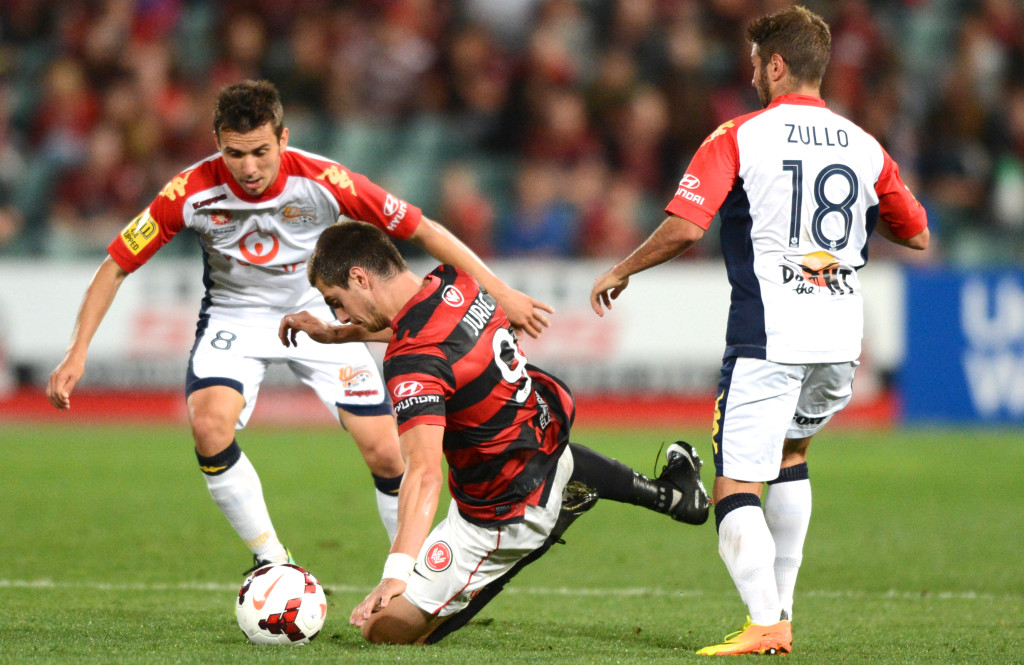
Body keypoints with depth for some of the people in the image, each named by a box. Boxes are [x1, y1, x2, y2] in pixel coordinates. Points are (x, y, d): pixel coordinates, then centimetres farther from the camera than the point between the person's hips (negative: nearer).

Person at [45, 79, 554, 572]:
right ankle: (271, 561, -10)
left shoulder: (323, 181, -25)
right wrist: (76, 355, -21)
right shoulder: (192, 192, -24)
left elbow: (421, 230, -15)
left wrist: (499, 292, -18)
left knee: (385, 453, -11)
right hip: (235, 316, 0)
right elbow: (116, 266, -14)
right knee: (209, 427, -28)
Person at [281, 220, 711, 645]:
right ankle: (664, 493, 39)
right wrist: (330, 333, 21)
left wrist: (396, 573, -52)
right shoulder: (454, 283, -7)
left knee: (385, 630, -5)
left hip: (502, 521, -9)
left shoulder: (413, 362, -33)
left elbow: (424, 473, -44)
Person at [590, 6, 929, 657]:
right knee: (790, 454, 28)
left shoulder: (740, 137, -3)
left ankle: (765, 621, -25)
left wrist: (621, 271, 3)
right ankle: (780, 610, 25)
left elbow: (683, 228, -12)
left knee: (737, 489, -5)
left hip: (768, 338, -5)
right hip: (842, 338, 5)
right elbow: (916, 234, 20)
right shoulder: (865, 147, 9)